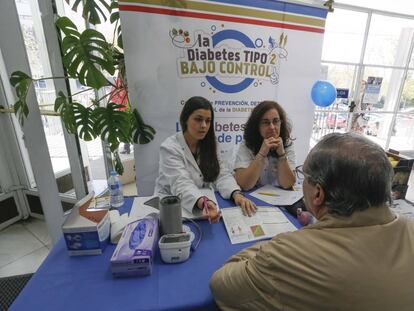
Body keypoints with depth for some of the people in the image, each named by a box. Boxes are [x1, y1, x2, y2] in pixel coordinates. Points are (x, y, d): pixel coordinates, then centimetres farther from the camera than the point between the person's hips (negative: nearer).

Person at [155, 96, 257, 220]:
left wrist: (237, 194, -27)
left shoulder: (208, 146, 3)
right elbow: (181, 184, -27)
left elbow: (222, 174, -8)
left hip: (203, 206, 4)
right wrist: (203, 203, -46)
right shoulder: (169, 148, -15)